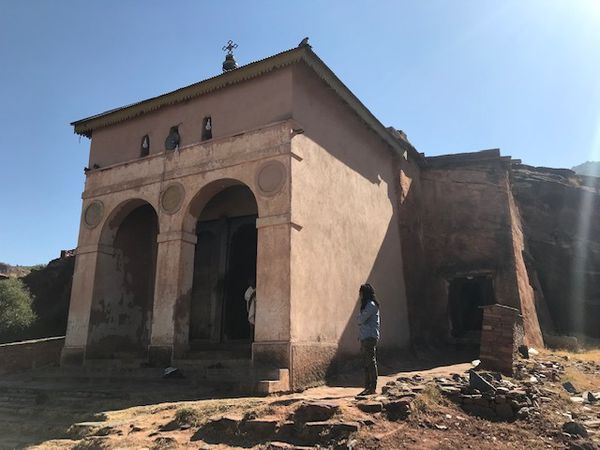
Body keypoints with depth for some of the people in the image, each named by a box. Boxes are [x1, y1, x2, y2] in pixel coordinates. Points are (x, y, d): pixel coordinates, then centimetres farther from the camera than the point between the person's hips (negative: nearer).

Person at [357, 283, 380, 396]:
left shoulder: (371, 305, -12)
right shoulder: (366, 304, 18)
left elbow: (360, 319, -16)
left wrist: (360, 317, 3)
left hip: (370, 337, -10)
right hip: (365, 337, 10)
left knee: (371, 362, -5)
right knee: (366, 363, 12)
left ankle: (373, 388, -1)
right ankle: (367, 387, 17)